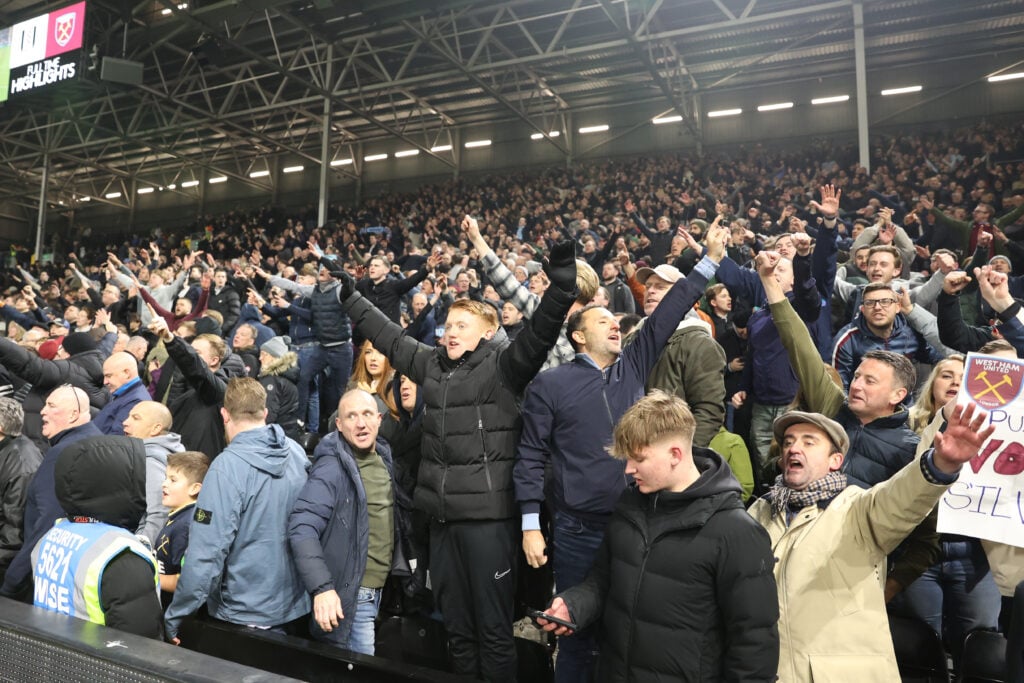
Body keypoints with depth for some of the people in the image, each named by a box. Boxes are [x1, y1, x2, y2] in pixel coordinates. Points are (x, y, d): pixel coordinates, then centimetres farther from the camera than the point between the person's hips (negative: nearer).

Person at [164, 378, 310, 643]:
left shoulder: (228, 466, -21)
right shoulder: (297, 453, -4)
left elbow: (207, 553, -23)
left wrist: (174, 618, -12)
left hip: (246, 613, -5)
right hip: (296, 605, 6)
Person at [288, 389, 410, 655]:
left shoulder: (384, 457, 6)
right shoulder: (331, 468, -19)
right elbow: (302, 528, -27)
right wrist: (321, 588, -34)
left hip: (378, 588, 8)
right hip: (348, 594, -8)